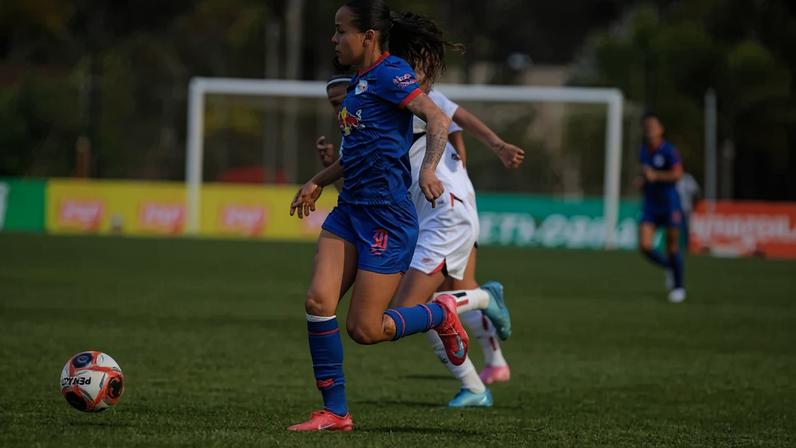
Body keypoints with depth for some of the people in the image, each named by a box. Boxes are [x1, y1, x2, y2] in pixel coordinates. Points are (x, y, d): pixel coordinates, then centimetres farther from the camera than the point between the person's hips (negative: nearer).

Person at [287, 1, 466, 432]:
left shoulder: (388, 73, -12)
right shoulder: (360, 80, 16)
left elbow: (437, 118, -25)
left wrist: (428, 169, -41)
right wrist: (317, 182, 30)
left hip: (387, 216, -9)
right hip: (350, 210, 9)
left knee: (363, 329, -6)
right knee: (318, 301, -8)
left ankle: (441, 314, 21)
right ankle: (335, 411, 0)